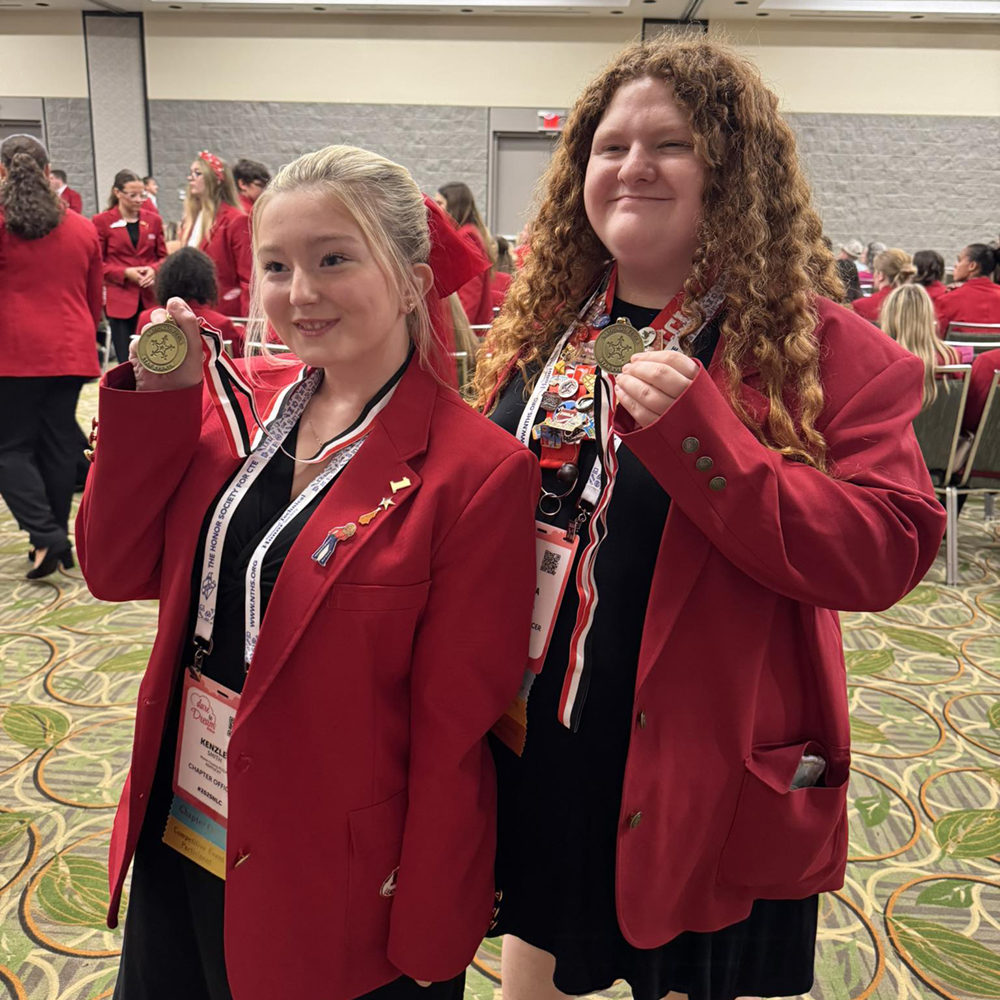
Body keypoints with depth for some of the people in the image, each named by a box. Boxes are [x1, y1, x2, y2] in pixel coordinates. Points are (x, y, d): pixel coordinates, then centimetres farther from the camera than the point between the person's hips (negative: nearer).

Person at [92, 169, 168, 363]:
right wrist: (125, 272, -14)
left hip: (151, 298, 2)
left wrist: (154, 270, -9)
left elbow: (163, 256, 13)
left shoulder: (153, 220, 10)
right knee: (127, 360, -3)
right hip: (120, 299, -2)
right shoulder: (102, 221, 1)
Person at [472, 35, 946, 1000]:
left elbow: (888, 551, -22)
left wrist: (697, 431, -32)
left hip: (703, 777, -4)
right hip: (529, 750, 5)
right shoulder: (541, 327, 3)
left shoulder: (820, 347, -13)